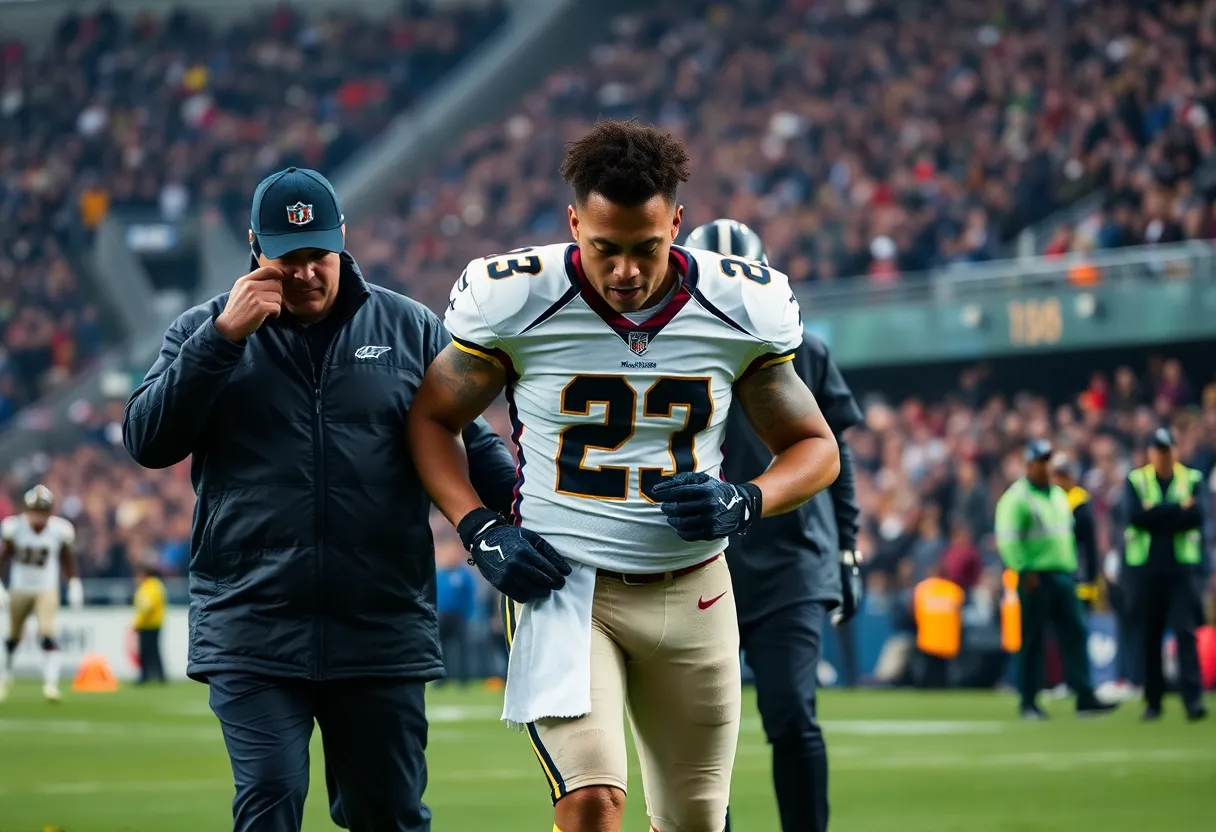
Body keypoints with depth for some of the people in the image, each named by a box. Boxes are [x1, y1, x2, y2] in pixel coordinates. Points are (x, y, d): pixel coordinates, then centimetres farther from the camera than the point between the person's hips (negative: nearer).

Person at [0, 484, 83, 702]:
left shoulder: (60, 530, -13)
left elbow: (68, 559, 4)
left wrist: (74, 584, 3)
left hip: (47, 590, -1)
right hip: (20, 589, 1)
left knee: (47, 634, -18)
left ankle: (51, 684, -18)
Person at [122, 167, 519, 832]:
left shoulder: (411, 329, 9)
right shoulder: (204, 331, 8)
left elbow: (466, 442, 10)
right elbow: (147, 441, -4)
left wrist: (517, 501, -11)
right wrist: (224, 337, -13)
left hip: (382, 633, 1)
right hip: (251, 633, -1)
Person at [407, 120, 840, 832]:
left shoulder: (741, 310, -6)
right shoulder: (515, 302, -11)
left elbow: (815, 447, 7)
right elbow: (433, 419, 4)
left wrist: (744, 504, -14)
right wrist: (481, 532, -11)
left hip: (692, 593, 3)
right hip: (563, 584, -3)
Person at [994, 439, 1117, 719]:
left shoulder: (1059, 495, 18)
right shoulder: (1017, 497, -6)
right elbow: (1007, 539, -13)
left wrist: (1072, 569, 18)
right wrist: (1024, 571, -19)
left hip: (1063, 576, 7)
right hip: (1036, 577, -7)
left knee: (1075, 633, -2)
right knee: (1032, 640, -2)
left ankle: (1085, 698, -5)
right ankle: (1029, 704, 4)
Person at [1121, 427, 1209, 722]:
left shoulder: (1192, 480, 6)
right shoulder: (1135, 481, 7)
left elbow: (1197, 516, -10)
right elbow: (1134, 515, -11)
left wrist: (1155, 513, -11)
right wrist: (1178, 509, -10)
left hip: (1182, 568, -1)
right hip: (1145, 568, 1)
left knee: (1186, 631, -11)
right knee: (1149, 637, 4)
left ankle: (1193, 699, -17)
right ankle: (1153, 701, 13)